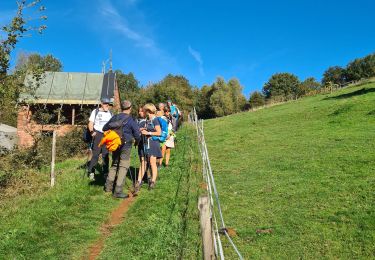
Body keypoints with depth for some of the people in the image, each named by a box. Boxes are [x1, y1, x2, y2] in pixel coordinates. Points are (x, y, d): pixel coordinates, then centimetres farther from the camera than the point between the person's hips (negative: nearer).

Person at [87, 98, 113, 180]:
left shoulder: (110, 113, 15)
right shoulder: (95, 111, 3)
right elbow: (91, 123, 0)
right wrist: (92, 132, -16)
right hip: (97, 134, -4)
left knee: (106, 155, 5)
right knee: (95, 154, -7)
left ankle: (105, 173, 13)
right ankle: (91, 172, 5)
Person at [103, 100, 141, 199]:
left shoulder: (115, 117, 4)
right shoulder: (131, 120, -11)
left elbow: (105, 128, 12)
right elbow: (137, 134, -11)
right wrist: (137, 142, 9)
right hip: (125, 146, -5)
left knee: (114, 164, 21)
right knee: (123, 167, 0)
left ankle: (108, 186, 24)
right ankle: (118, 191, -1)